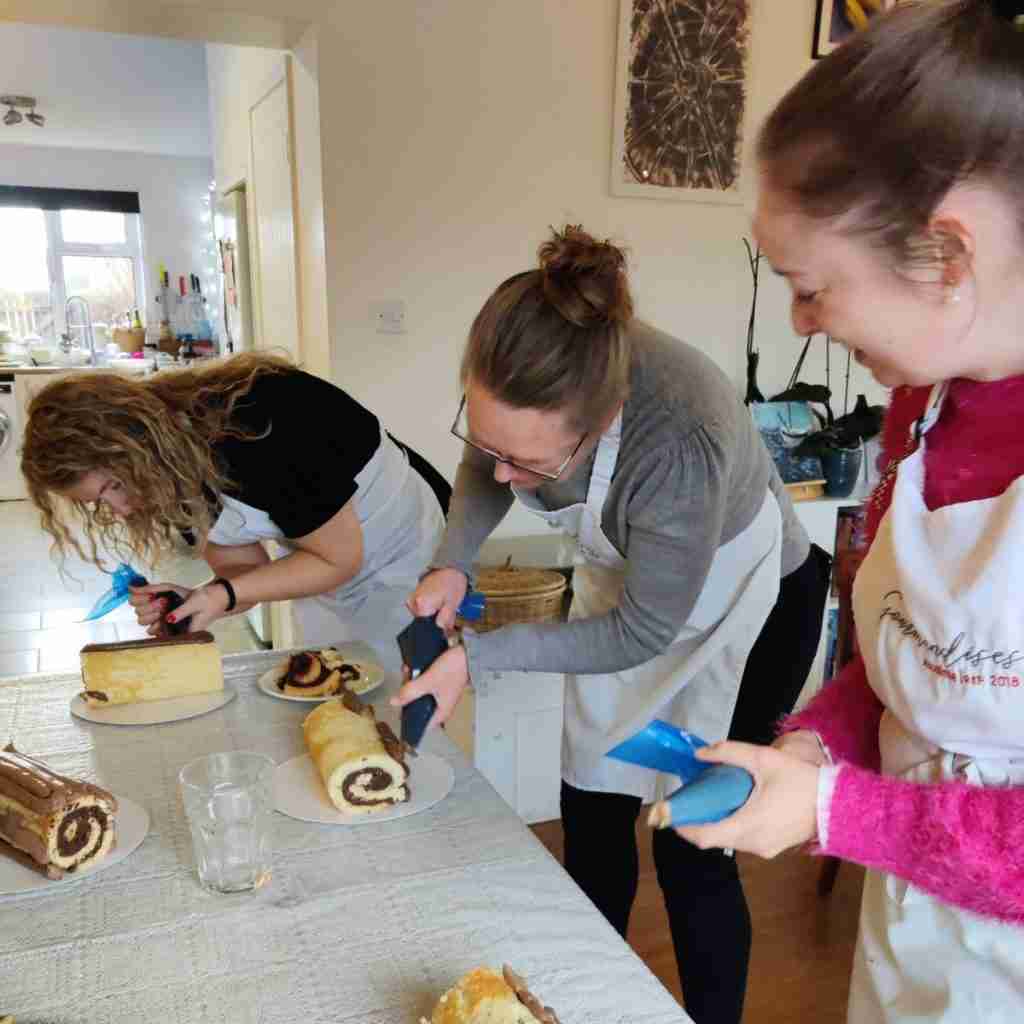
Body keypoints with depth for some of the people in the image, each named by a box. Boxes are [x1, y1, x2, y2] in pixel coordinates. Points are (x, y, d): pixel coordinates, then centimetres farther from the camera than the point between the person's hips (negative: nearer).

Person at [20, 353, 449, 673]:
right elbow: (246, 570, -3)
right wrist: (193, 601, -24)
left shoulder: (255, 430, -34)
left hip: (406, 560, -7)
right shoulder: (169, 473, -9)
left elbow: (338, 559, -24)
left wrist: (221, 595, -30)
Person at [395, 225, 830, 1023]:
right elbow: (485, 465, -2)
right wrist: (453, 565, -18)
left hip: (740, 605, -5)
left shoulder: (682, 443, -41)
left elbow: (641, 634, -25)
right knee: (592, 818, 14)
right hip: (622, 577, 6)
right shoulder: (525, 378, -26)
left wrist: (478, 656, -26)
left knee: (691, 850, 0)